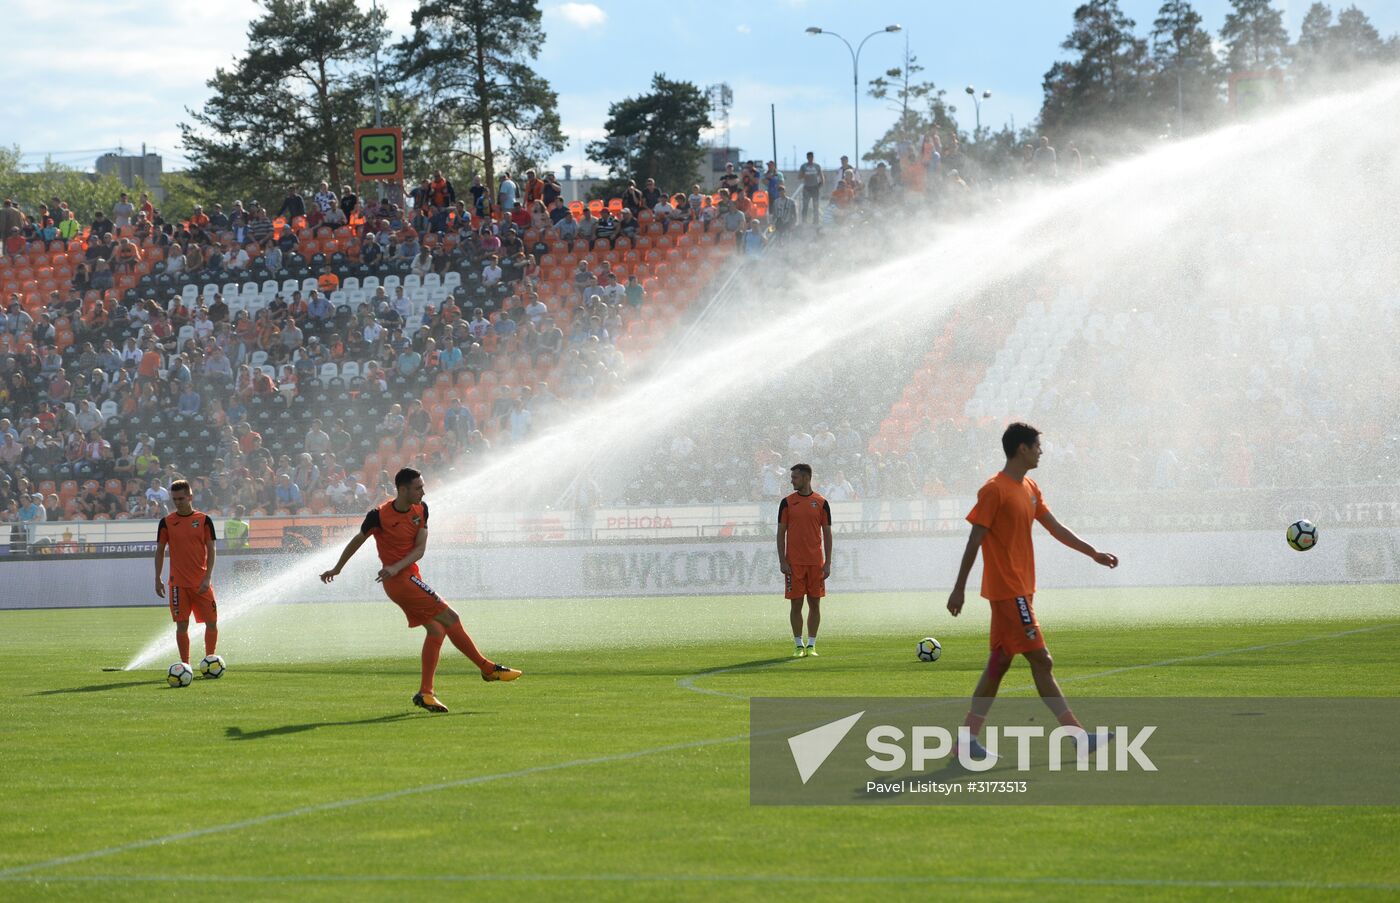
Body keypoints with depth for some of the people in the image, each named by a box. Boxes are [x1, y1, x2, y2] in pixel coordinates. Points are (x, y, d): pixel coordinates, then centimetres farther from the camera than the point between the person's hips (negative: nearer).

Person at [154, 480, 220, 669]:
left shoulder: (204, 520, 1)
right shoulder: (166, 522, 4)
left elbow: (211, 550, 1)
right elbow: (160, 551, 9)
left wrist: (207, 577, -9)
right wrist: (157, 579, 3)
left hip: (201, 582, 0)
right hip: (178, 582, 0)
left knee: (212, 622, -1)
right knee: (182, 624, -4)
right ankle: (185, 665, 3)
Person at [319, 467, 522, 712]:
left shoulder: (421, 510, 4)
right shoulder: (379, 516, -14)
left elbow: (420, 549, 0)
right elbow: (357, 542, 2)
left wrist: (396, 567, -17)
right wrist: (337, 569, 14)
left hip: (410, 577, 8)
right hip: (400, 581, -8)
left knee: (436, 630, 4)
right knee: (449, 618, -10)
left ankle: (425, 693, 8)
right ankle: (488, 668, -4)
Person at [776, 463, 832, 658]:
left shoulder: (821, 503, 4)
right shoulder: (787, 503, 4)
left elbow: (827, 534, 6)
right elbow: (781, 532, 4)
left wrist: (827, 563, 0)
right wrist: (782, 561, -5)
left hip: (816, 561, 1)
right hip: (794, 562, -1)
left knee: (814, 603, 2)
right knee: (796, 603, 0)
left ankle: (811, 645, 10)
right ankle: (798, 645, 6)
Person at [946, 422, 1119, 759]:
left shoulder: (1030, 489, 15)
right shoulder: (994, 490, -13)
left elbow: (1055, 528, 22)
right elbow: (974, 541, -13)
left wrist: (1093, 553, 19)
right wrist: (959, 589, -12)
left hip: (1020, 589, 10)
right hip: (1008, 590, -10)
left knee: (1000, 661, 8)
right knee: (1040, 659, -7)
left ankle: (969, 737, 10)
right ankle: (1077, 735, -6)